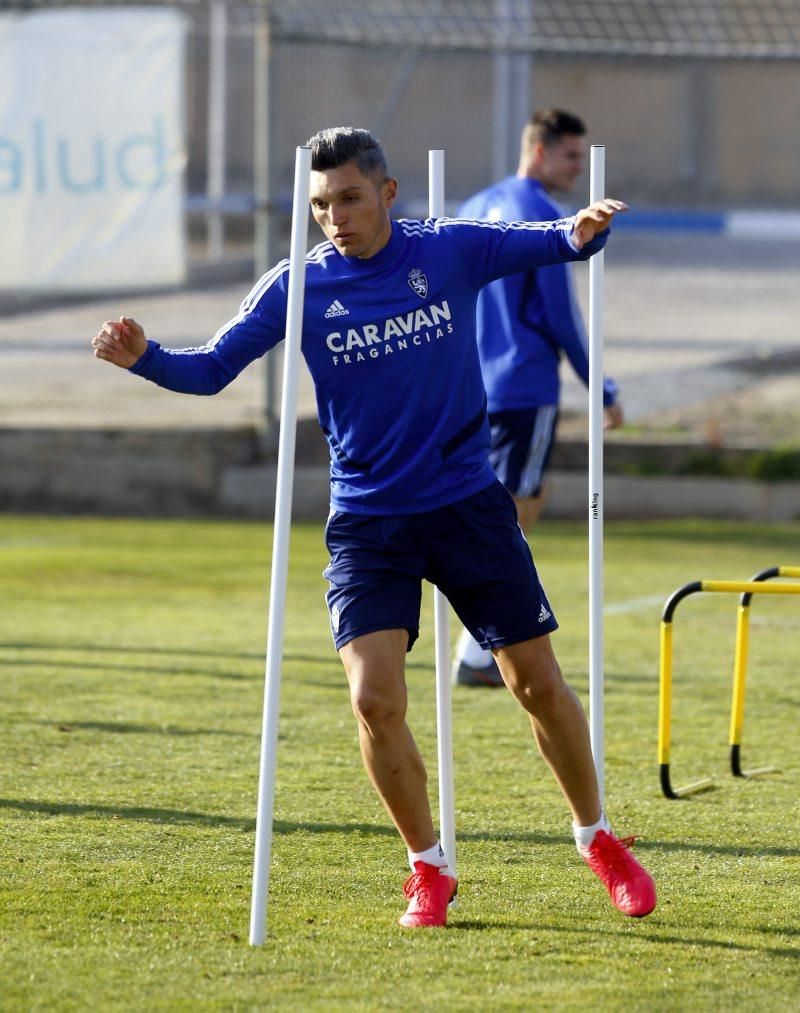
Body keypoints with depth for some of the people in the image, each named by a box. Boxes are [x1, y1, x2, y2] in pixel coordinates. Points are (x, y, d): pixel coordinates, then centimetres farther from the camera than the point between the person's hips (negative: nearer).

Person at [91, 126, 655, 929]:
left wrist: (585, 230, -21)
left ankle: (598, 840, 27)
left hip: (468, 504, 0)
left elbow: (559, 244, 3)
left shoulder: (451, 251, -5)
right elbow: (210, 370, -4)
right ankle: (428, 870, 5)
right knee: (375, 698, -15)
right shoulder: (297, 287, -5)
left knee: (538, 683, 4)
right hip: (367, 523, 0)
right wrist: (143, 356, -23)